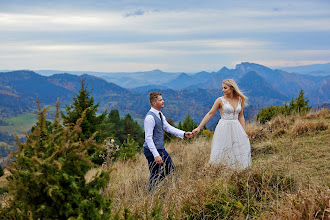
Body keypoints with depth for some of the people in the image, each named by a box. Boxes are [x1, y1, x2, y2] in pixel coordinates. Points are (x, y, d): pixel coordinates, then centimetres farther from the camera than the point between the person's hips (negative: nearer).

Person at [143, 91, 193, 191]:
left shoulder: (160, 115, 9)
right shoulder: (150, 117, -21)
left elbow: (168, 127, 13)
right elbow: (148, 138, -24)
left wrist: (184, 134, 2)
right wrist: (156, 155, -27)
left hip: (161, 149, 10)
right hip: (152, 150, -10)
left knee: (170, 168, 19)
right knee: (155, 175, -1)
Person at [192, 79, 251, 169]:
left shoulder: (240, 100, 7)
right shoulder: (220, 100, -3)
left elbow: (241, 116, 14)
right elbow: (210, 114, -3)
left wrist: (244, 132, 8)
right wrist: (199, 127, -9)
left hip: (236, 128, 4)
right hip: (224, 128, -4)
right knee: (222, 154, -6)